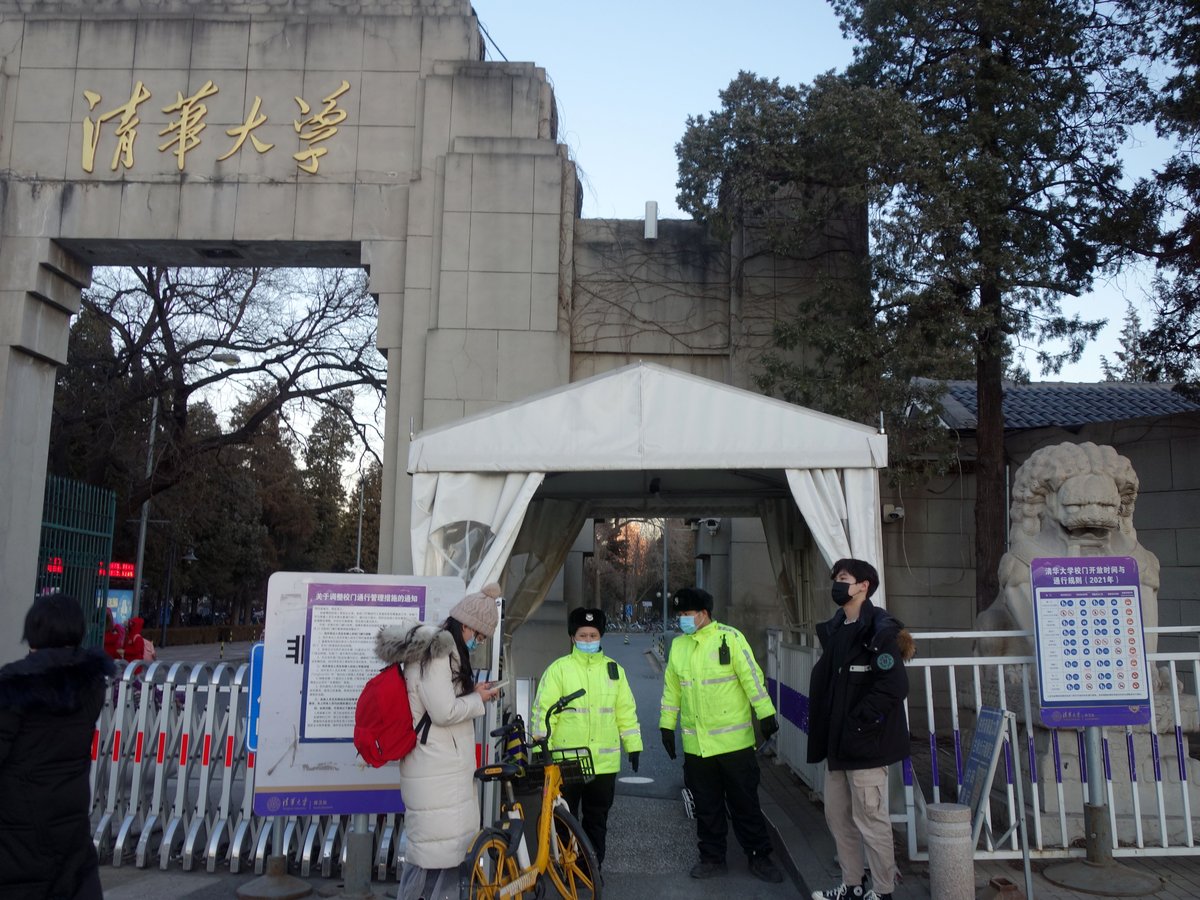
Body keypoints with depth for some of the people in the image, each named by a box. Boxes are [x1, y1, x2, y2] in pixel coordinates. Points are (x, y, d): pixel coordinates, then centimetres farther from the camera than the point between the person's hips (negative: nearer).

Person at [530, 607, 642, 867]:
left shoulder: (614, 669, 9)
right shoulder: (559, 668, -3)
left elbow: (626, 710, 13)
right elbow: (543, 710, -4)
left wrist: (634, 746, 10)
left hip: (604, 761, 3)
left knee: (597, 820, 13)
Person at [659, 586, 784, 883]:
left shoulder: (729, 638, -10)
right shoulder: (678, 645, 7)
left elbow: (752, 677, -11)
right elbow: (671, 688, 13)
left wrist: (766, 715, -12)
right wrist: (667, 725, 14)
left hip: (734, 741, -4)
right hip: (695, 744, 5)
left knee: (745, 803, 6)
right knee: (706, 806, 13)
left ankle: (759, 857, 20)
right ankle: (712, 858, 27)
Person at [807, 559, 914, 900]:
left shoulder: (880, 630, -14)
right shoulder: (834, 630, 13)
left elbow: (894, 687, -22)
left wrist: (858, 724, -19)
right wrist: (825, 731, 12)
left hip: (865, 744, -9)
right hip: (837, 743, 9)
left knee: (870, 820, 2)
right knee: (837, 817, 16)